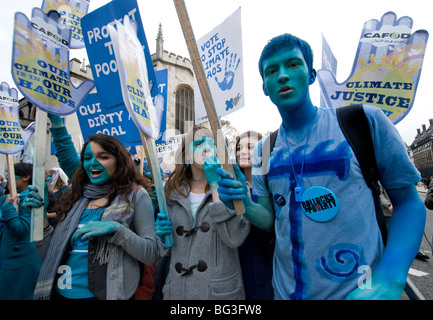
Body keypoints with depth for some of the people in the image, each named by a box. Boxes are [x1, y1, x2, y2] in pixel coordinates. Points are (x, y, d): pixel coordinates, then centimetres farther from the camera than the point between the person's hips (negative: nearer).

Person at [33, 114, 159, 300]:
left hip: (102, 293, -5)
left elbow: (151, 254, -13)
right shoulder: (81, 193, 4)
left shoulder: (135, 194, -11)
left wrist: (115, 228, -26)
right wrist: (54, 119, 14)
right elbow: (65, 152, 19)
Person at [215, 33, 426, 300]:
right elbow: (271, 220, 3)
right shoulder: (263, 150, -1)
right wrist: (244, 204, -18)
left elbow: (408, 202, -6)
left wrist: (388, 283, -19)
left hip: (361, 290, -3)